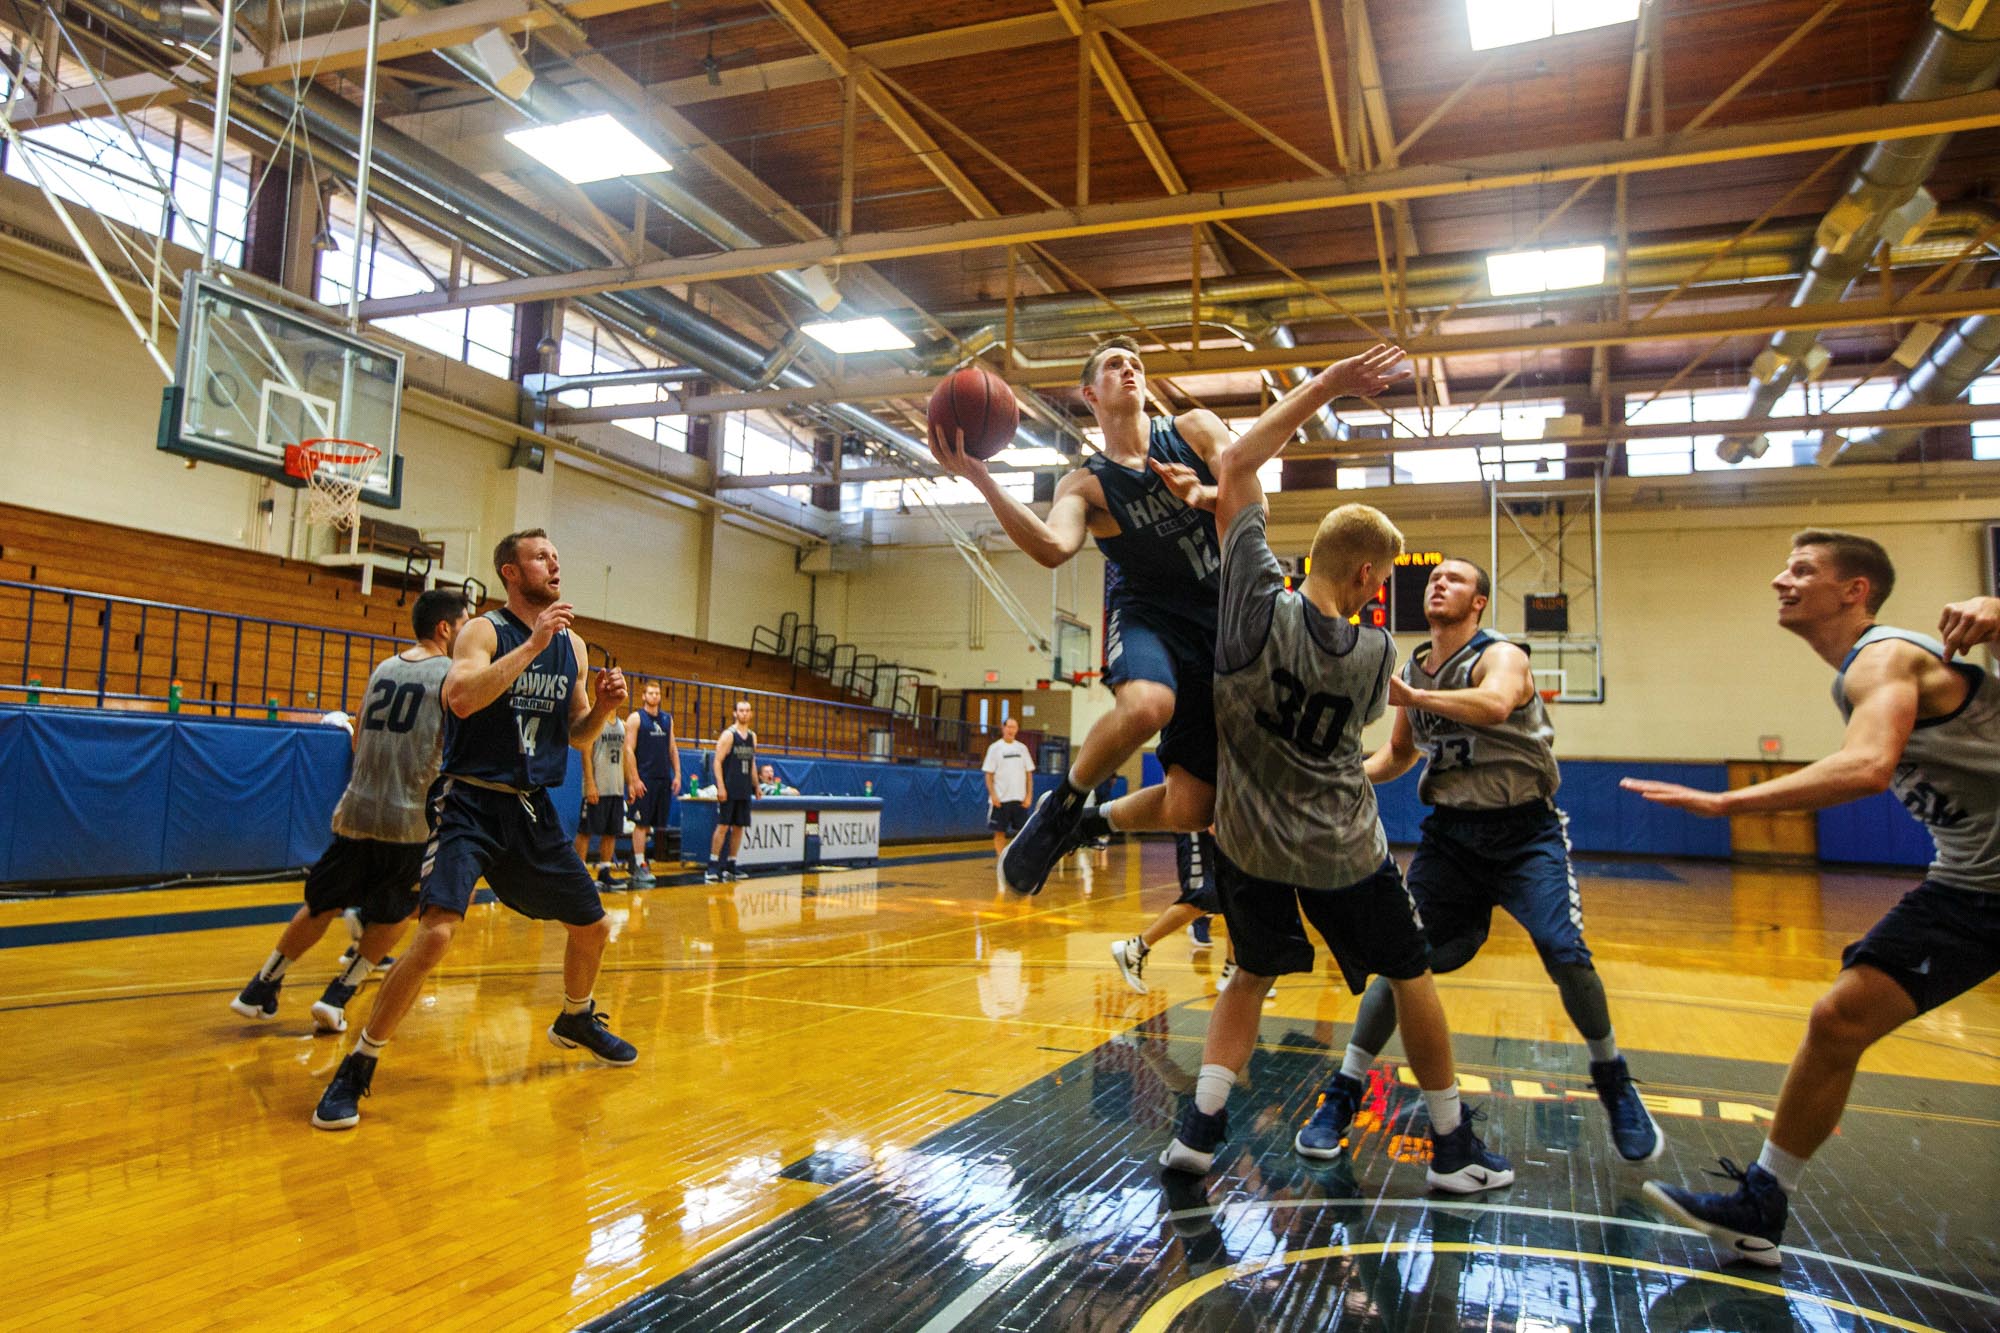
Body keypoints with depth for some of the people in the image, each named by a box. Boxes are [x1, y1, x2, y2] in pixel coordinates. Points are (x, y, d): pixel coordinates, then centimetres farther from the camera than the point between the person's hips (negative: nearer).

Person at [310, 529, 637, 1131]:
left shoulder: (573, 644, 8)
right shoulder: (484, 630, -9)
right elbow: (461, 698, -29)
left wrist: (603, 708, -5)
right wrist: (532, 644, -28)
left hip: (533, 808, 6)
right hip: (471, 803, -6)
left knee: (592, 927, 14)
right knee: (436, 930, -22)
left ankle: (577, 1020, 42)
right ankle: (357, 1068, -5)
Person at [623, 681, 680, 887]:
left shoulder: (667, 719, 15)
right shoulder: (635, 718, -2)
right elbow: (629, 749, -8)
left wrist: (677, 775, 8)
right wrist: (635, 780, -15)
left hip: (664, 779, 6)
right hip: (644, 779, -6)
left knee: (657, 823, 6)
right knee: (641, 823, -6)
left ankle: (639, 856, 18)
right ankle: (639, 866, -4)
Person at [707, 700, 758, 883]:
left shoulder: (752, 736, 13)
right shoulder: (728, 735, -6)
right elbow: (717, 761, -11)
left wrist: (756, 786, 16)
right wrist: (720, 786, -18)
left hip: (744, 791, 6)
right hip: (729, 790, -6)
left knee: (739, 827, 7)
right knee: (723, 826, -8)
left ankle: (730, 866, 14)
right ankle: (713, 866, -4)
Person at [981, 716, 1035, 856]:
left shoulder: (1022, 748, 8)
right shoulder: (995, 748, -1)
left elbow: (1029, 773, 9)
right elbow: (989, 774, -3)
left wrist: (1028, 795, 1)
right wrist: (992, 795, -12)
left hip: (1019, 798, 3)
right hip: (1000, 799, -3)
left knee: (1022, 832, 4)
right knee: (1000, 832, 1)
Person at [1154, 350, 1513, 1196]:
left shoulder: (1261, 609, -16)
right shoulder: (1375, 653, -13)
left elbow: (1235, 465, -12)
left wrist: (1323, 386, -9)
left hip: (1250, 842, 1)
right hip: (1342, 851, -1)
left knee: (1252, 976, 21)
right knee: (1411, 976, 17)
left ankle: (1200, 1125, 13)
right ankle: (1453, 1149, 26)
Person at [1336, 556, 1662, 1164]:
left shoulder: (1502, 656, -12)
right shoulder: (1411, 671, 7)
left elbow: (1495, 705, -37)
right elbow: (1400, 752, 21)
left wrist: (1413, 696, -46)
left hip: (1525, 832, -4)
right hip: (1450, 833, 4)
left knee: (1565, 953, -18)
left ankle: (1614, 1083, 11)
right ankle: (1344, 1091, 8)